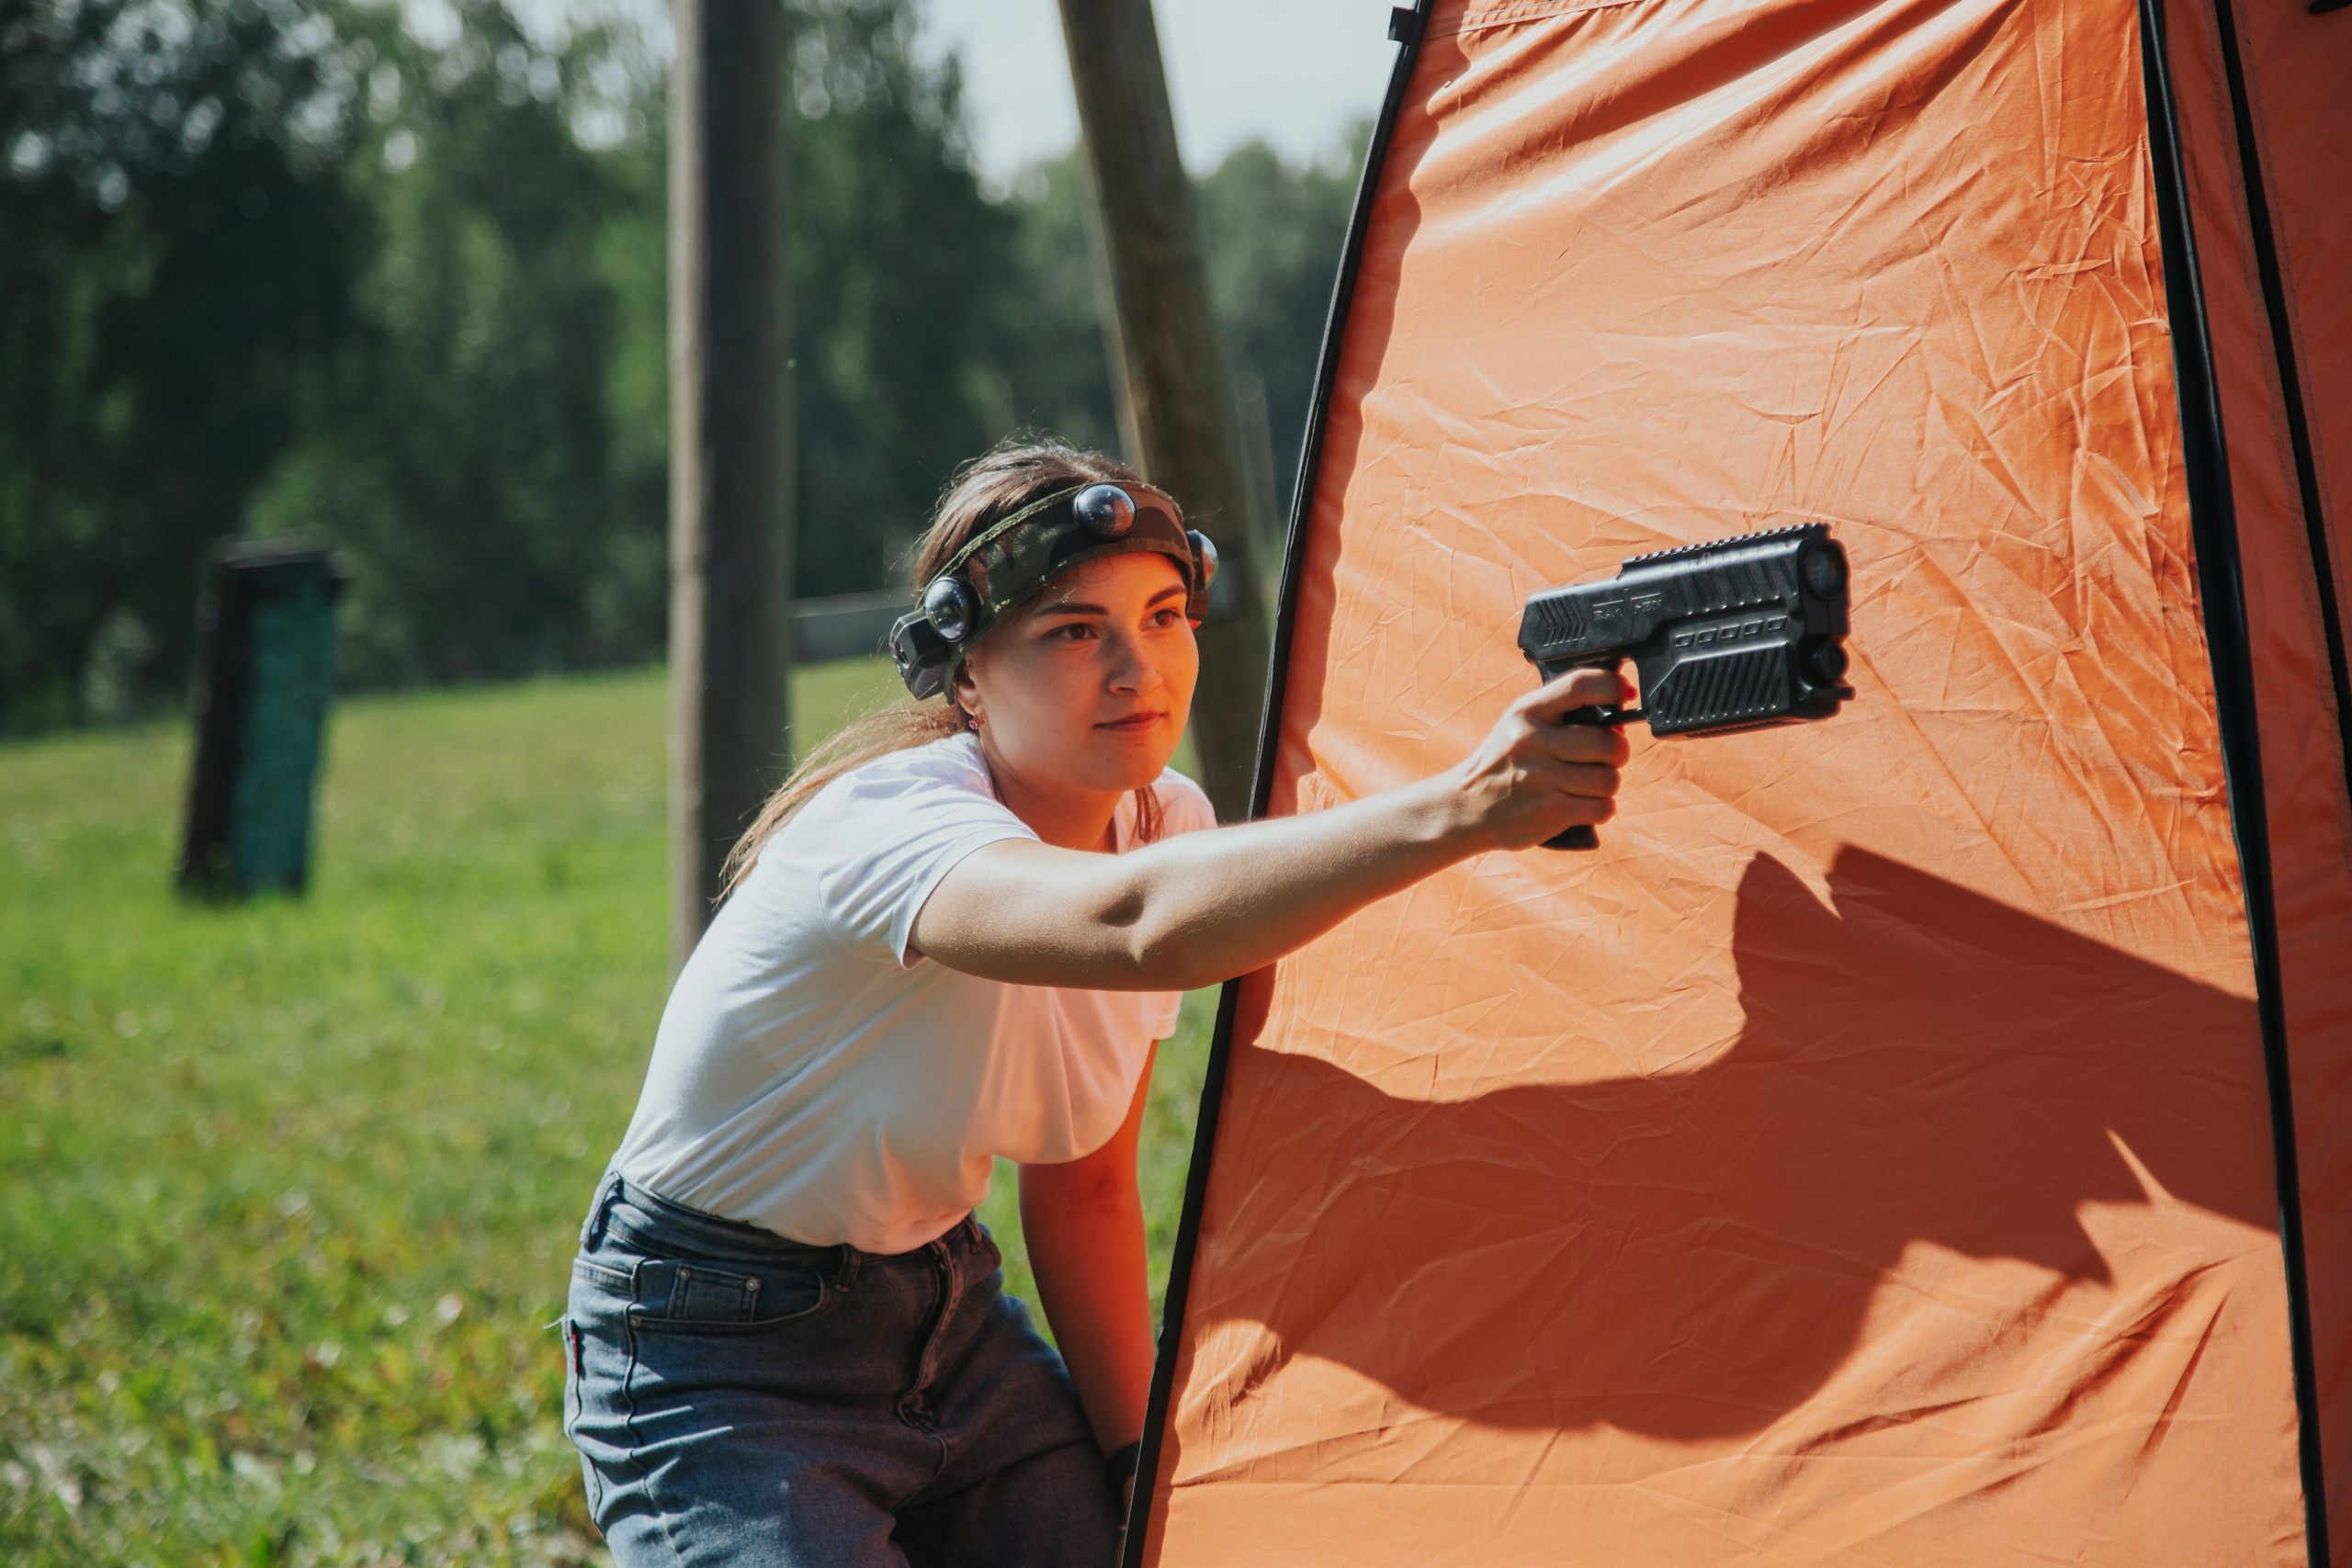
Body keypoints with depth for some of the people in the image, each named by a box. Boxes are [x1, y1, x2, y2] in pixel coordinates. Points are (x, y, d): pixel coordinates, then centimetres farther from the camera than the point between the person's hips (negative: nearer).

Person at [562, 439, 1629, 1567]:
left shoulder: (1166, 824, -4)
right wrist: (1456, 810, -60)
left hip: (946, 1314, 7)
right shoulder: (883, 827, -28)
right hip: (718, 1372, -7)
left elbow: (1082, 1184, 6)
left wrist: (1141, 1464, 1)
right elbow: (1138, 927, -50)